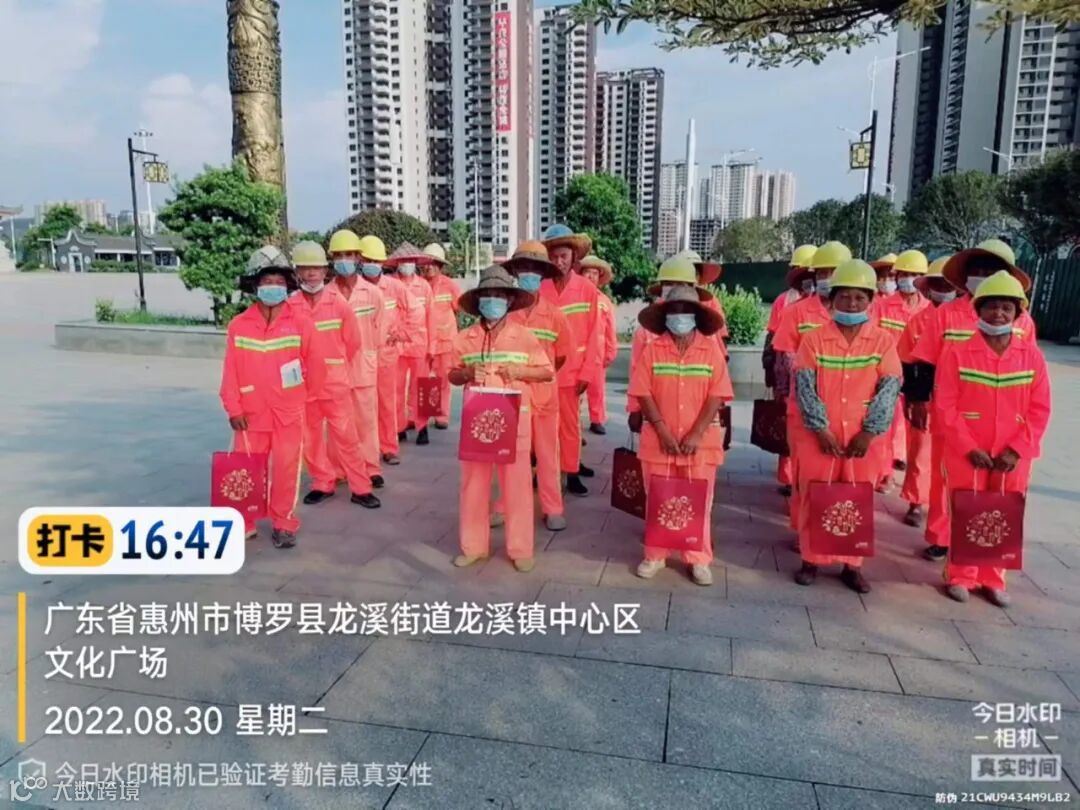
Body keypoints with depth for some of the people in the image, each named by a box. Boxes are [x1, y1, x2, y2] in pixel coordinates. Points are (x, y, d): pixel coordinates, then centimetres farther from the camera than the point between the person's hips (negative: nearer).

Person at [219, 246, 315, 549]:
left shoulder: (299, 323, -5)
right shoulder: (238, 325, -4)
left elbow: (310, 362, 7)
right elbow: (231, 371, -2)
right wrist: (233, 408, -4)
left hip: (289, 412, 0)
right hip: (251, 413, 1)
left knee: (286, 469, 6)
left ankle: (283, 523, 20)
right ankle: (243, 524, 22)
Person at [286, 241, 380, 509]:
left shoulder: (339, 302, -6)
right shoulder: (290, 306, -6)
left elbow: (352, 341, 4)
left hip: (335, 383, -1)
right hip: (304, 385, 2)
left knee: (347, 437, 1)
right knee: (310, 439, 12)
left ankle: (361, 488, 10)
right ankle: (324, 484, 28)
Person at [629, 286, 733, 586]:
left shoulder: (711, 350, -1)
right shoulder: (652, 350, 0)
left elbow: (717, 396, -5)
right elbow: (644, 393, -4)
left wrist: (696, 434, -12)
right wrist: (663, 431, -12)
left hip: (700, 442, 0)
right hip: (660, 440, 0)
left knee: (699, 502, 6)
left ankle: (699, 560, 18)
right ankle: (655, 556, 22)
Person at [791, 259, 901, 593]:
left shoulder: (884, 341, 0)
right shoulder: (814, 339, -1)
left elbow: (889, 389, -4)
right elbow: (805, 387, -7)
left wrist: (868, 432, -12)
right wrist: (821, 429, -15)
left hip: (864, 437, 1)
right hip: (817, 435, 0)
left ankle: (852, 564, 21)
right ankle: (811, 560, 19)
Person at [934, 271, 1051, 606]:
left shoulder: (1032, 356, 1)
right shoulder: (958, 354, -6)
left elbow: (1040, 409, 1)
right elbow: (945, 406, -9)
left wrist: (1016, 450, -9)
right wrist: (969, 448, -14)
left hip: (1011, 458, 2)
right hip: (966, 454, -2)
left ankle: (993, 579, 28)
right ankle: (960, 576, 23)